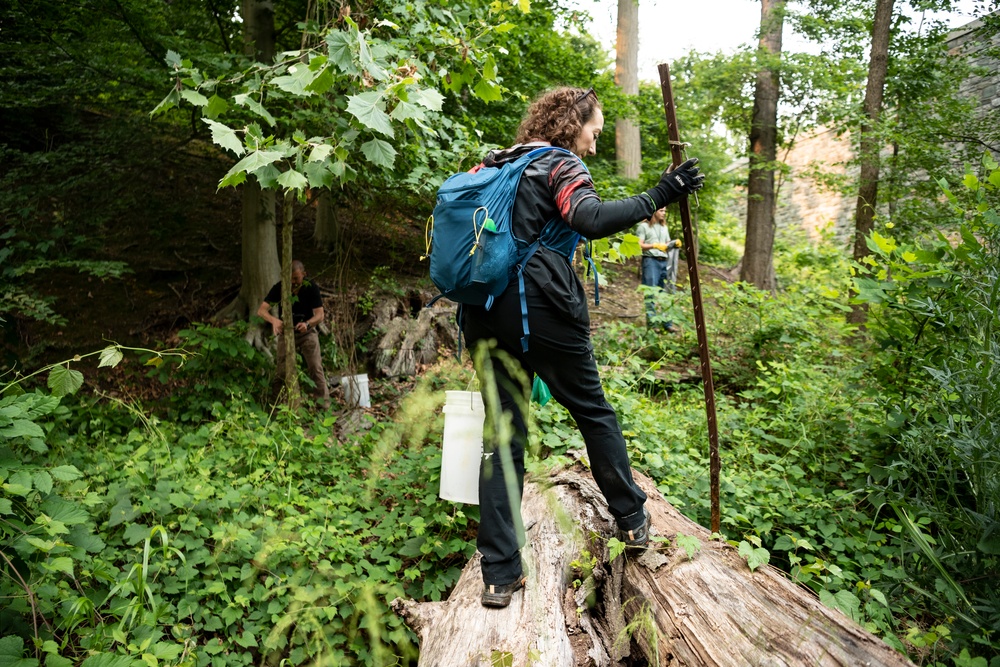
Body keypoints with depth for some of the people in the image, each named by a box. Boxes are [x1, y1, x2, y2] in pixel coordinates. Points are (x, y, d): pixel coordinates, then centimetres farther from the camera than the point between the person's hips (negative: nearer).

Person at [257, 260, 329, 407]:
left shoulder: (311, 287, -18)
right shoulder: (279, 287, -16)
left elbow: (320, 315, -21)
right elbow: (261, 310, -22)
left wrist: (307, 324, -43)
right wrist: (273, 320, -44)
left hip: (307, 332, -1)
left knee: (316, 368, -9)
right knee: (281, 370, 6)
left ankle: (324, 403, -5)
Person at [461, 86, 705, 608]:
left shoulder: (493, 166, 20)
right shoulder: (561, 166, -1)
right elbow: (591, 219, -21)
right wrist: (657, 198, -18)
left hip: (486, 314, 6)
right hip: (542, 308, -6)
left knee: (504, 434, 7)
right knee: (593, 411, 15)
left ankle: (500, 574, 8)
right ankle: (632, 520, 31)